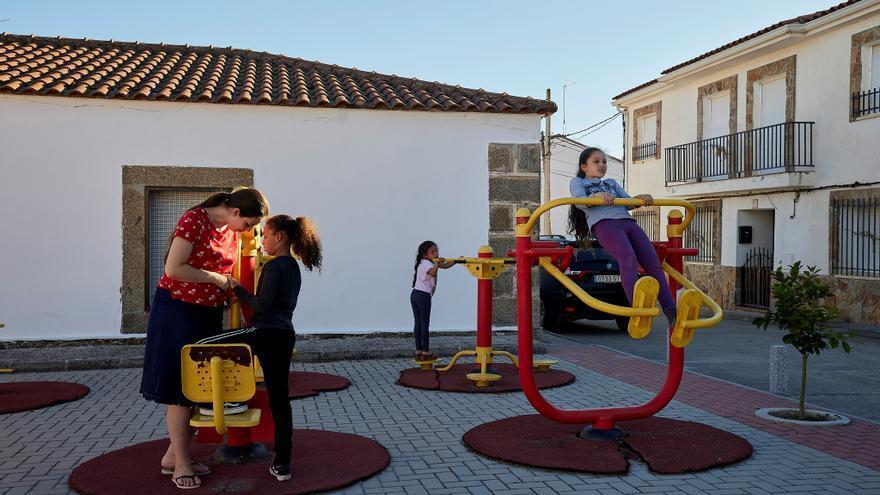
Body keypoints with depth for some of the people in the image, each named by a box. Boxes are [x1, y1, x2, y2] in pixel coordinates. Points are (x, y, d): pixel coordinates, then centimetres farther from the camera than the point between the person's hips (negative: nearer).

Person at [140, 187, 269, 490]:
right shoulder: (194, 221, -18)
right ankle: (181, 464, 8)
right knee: (180, 388, -1)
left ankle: (172, 455, 20)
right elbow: (173, 269, -23)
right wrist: (216, 278, -16)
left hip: (209, 315, 7)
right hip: (177, 310, -7)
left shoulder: (233, 230, 6)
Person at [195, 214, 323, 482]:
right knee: (280, 399, 9)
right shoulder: (294, 267, 16)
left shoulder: (274, 265, -11)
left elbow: (263, 305, -17)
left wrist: (238, 288, -5)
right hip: (285, 336, 9)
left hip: (264, 333, -9)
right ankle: (282, 465, 12)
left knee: (203, 347, 3)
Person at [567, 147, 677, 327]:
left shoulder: (612, 183, 40)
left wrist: (640, 198, 2)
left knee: (653, 262, -17)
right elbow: (579, 202, 4)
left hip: (627, 220, 6)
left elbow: (628, 202, 25)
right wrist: (597, 195, -17)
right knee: (628, 258, -34)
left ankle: (670, 311, -30)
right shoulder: (577, 182, 26)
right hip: (603, 223, -6)